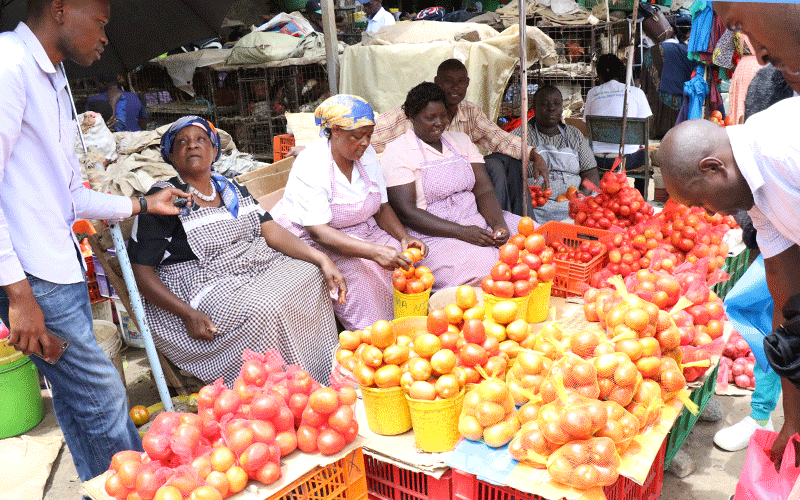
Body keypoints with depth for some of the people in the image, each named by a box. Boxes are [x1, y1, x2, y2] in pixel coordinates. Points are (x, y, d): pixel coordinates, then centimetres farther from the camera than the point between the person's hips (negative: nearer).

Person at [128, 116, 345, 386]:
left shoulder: (233, 190, 14)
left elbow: (272, 231, 6)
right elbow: (140, 269, -11)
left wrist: (322, 260, -9)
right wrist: (188, 315, -23)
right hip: (201, 289, -7)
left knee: (310, 275, -8)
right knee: (262, 309, -32)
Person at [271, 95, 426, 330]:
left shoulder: (367, 154, 0)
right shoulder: (310, 166, -22)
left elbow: (382, 207, 5)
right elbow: (319, 232, -30)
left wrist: (404, 237, -16)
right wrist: (375, 252, -40)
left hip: (359, 232, 7)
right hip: (310, 240, -6)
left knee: (403, 260, -18)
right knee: (358, 274, -33)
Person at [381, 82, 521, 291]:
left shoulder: (461, 140, 16)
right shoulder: (396, 152, -2)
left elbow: (484, 191, 10)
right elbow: (406, 212, -12)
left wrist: (499, 224, -13)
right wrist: (461, 232, -20)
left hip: (475, 221, 6)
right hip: (432, 234, -6)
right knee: (482, 266, -33)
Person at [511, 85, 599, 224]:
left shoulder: (575, 135, 21)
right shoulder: (519, 136, 9)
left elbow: (591, 174, 15)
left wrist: (582, 194, -6)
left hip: (573, 204, 5)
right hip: (538, 206, -5)